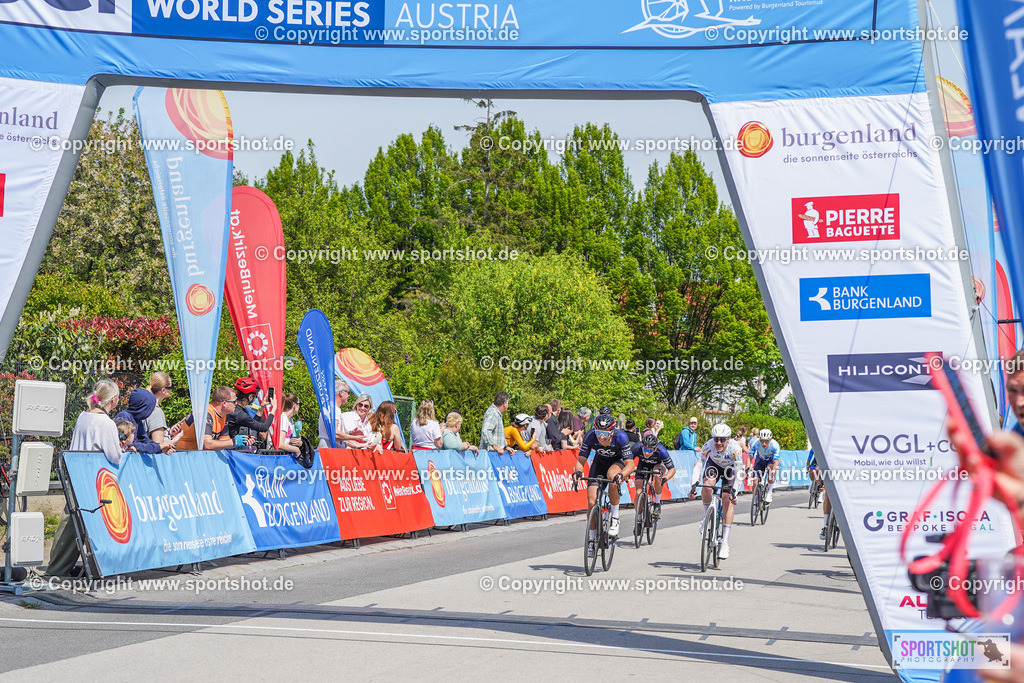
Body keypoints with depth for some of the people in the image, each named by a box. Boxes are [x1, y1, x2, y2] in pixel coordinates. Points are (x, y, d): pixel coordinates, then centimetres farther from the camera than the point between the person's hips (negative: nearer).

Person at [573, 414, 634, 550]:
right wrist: (578, 471, -44)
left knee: (612, 475, -39)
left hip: (618, 461, -3)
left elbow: (630, 464, -36)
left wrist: (621, 475, -56)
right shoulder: (591, 437, -28)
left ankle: (615, 518, -23)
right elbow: (581, 460, -22)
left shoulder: (620, 437, -34)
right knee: (592, 502, -11)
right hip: (600, 461, 3)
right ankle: (592, 539, 8)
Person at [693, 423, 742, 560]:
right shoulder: (708, 446, -31)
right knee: (707, 485, -32)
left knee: (727, 500, -16)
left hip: (730, 468, -1)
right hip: (714, 465, 1)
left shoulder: (735, 448, -35)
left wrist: (734, 492, -45)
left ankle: (725, 544, -13)